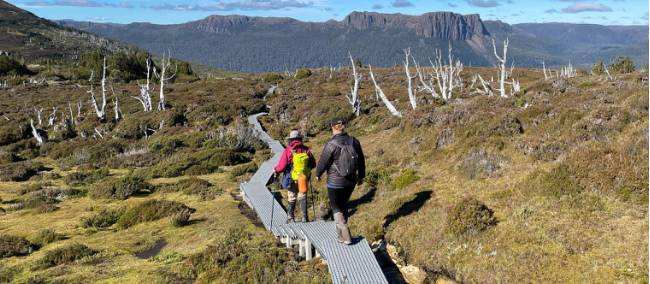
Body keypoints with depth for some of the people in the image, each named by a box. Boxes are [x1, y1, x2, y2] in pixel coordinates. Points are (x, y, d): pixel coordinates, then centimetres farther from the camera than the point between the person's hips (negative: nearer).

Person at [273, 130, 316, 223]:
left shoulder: (288, 150, -14)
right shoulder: (306, 150, -3)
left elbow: (282, 165, -17)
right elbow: (313, 164, 6)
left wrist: (276, 171, 2)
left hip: (292, 179, -2)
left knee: (291, 199, 12)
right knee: (303, 198, 12)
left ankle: (290, 218, 20)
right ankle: (305, 218, 10)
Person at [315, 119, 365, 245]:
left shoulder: (331, 144, -19)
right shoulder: (354, 141, -2)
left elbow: (323, 162, -11)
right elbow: (361, 160, 7)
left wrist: (318, 174, 9)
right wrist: (361, 176, 22)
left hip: (335, 182, -5)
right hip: (351, 180, 5)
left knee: (335, 207, 11)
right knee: (343, 204, 23)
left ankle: (345, 236, 3)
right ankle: (340, 233, 33)